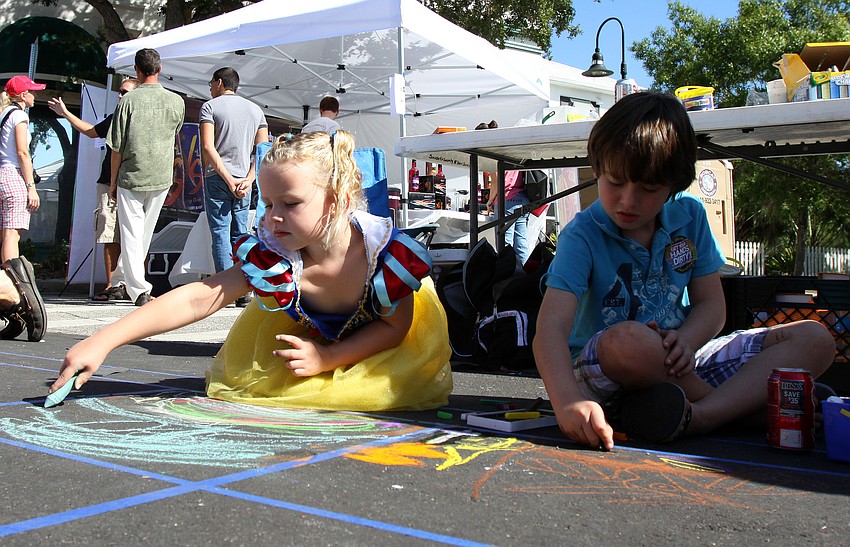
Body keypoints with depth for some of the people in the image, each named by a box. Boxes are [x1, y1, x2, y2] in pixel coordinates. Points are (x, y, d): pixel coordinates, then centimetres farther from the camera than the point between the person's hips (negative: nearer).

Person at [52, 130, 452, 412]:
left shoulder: (387, 251, -37)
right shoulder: (272, 257, -33)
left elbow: (396, 325, -24)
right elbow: (197, 300, -39)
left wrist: (325, 359, -35)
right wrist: (102, 342, -47)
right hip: (313, 330, 1)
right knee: (245, 371, -5)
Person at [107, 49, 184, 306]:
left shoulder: (128, 101, -9)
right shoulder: (176, 101, -1)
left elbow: (116, 147, -6)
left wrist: (113, 181, 4)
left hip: (131, 178, -3)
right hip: (161, 178, 3)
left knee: (131, 234, 0)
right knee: (146, 232, 17)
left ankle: (139, 289, -8)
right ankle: (130, 278, 31)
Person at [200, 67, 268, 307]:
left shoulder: (209, 107, 1)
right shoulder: (255, 109, 15)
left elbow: (208, 147, -11)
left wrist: (228, 178, -11)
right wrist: (248, 180, -1)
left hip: (217, 178, -4)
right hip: (243, 180, 4)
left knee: (220, 233, -3)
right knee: (240, 233, 8)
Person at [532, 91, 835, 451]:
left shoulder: (689, 216, 3)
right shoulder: (583, 236, -14)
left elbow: (711, 304, 3)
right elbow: (551, 327, -28)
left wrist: (685, 341, -22)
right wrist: (568, 403, -47)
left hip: (681, 364, 6)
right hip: (604, 373, -5)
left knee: (814, 339, -7)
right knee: (627, 341, -41)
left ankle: (698, 417, -30)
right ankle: (745, 401, -13)